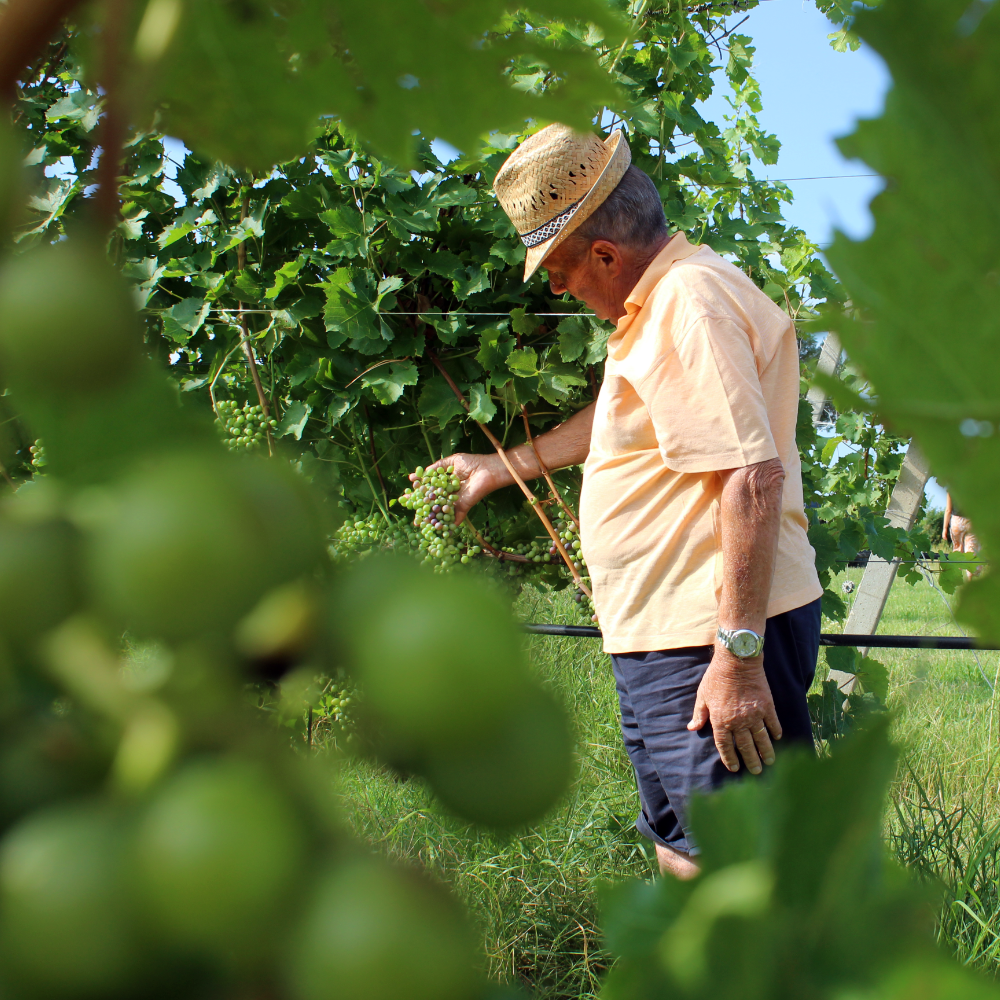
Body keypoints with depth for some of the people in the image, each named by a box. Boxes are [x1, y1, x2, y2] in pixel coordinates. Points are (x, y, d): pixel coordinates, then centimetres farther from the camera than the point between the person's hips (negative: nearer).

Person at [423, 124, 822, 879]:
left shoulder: (691, 300, -17)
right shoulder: (662, 300, 18)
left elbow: (753, 479, -25)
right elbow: (618, 420, 35)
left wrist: (738, 654, -26)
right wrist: (502, 468, 42)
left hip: (717, 641, -11)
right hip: (666, 641, 11)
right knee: (683, 857, 18)